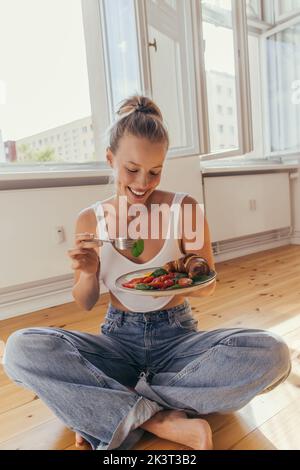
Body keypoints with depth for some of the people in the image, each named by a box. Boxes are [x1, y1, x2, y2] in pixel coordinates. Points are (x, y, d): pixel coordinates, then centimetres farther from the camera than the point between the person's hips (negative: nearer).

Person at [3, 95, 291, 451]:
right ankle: (165, 422, -20)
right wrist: (88, 274, -19)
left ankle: (112, 410, -19)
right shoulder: (90, 220, -5)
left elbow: (208, 287, -1)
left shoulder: (185, 209, -9)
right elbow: (85, 305, 3)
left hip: (176, 337, 0)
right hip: (118, 339, 1)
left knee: (272, 353, -27)